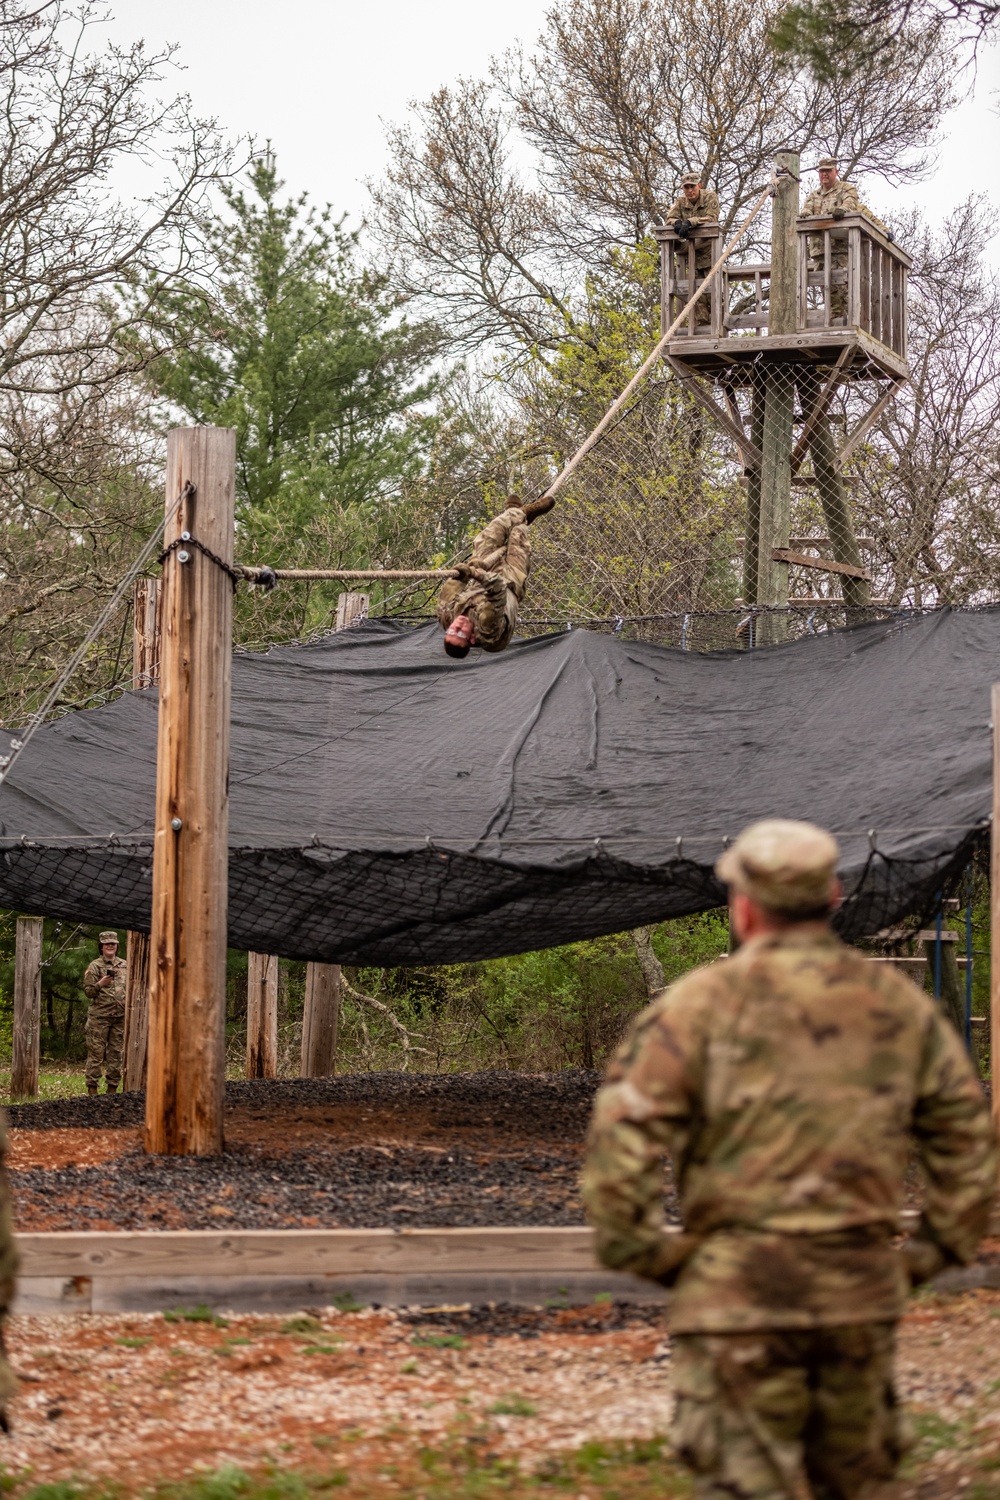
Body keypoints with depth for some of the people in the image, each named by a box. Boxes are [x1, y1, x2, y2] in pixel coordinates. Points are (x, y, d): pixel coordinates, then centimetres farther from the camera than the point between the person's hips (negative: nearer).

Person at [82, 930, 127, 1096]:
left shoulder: (125, 966, 12)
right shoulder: (94, 967, 0)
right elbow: (88, 992, -3)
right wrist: (100, 984, -20)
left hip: (120, 1016, 4)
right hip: (99, 1015, -4)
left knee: (116, 1053, 6)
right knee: (96, 1053, -5)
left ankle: (112, 1087, 12)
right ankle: (92, 1088, -3)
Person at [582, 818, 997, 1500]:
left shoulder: (704, 1001, -5)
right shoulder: (900, 1003, 8)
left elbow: (623, 1132, -10)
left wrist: (637, 1249, -1)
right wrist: (938, 1250, 14)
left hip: (737, 1288, -3)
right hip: (862, 1289, 4)